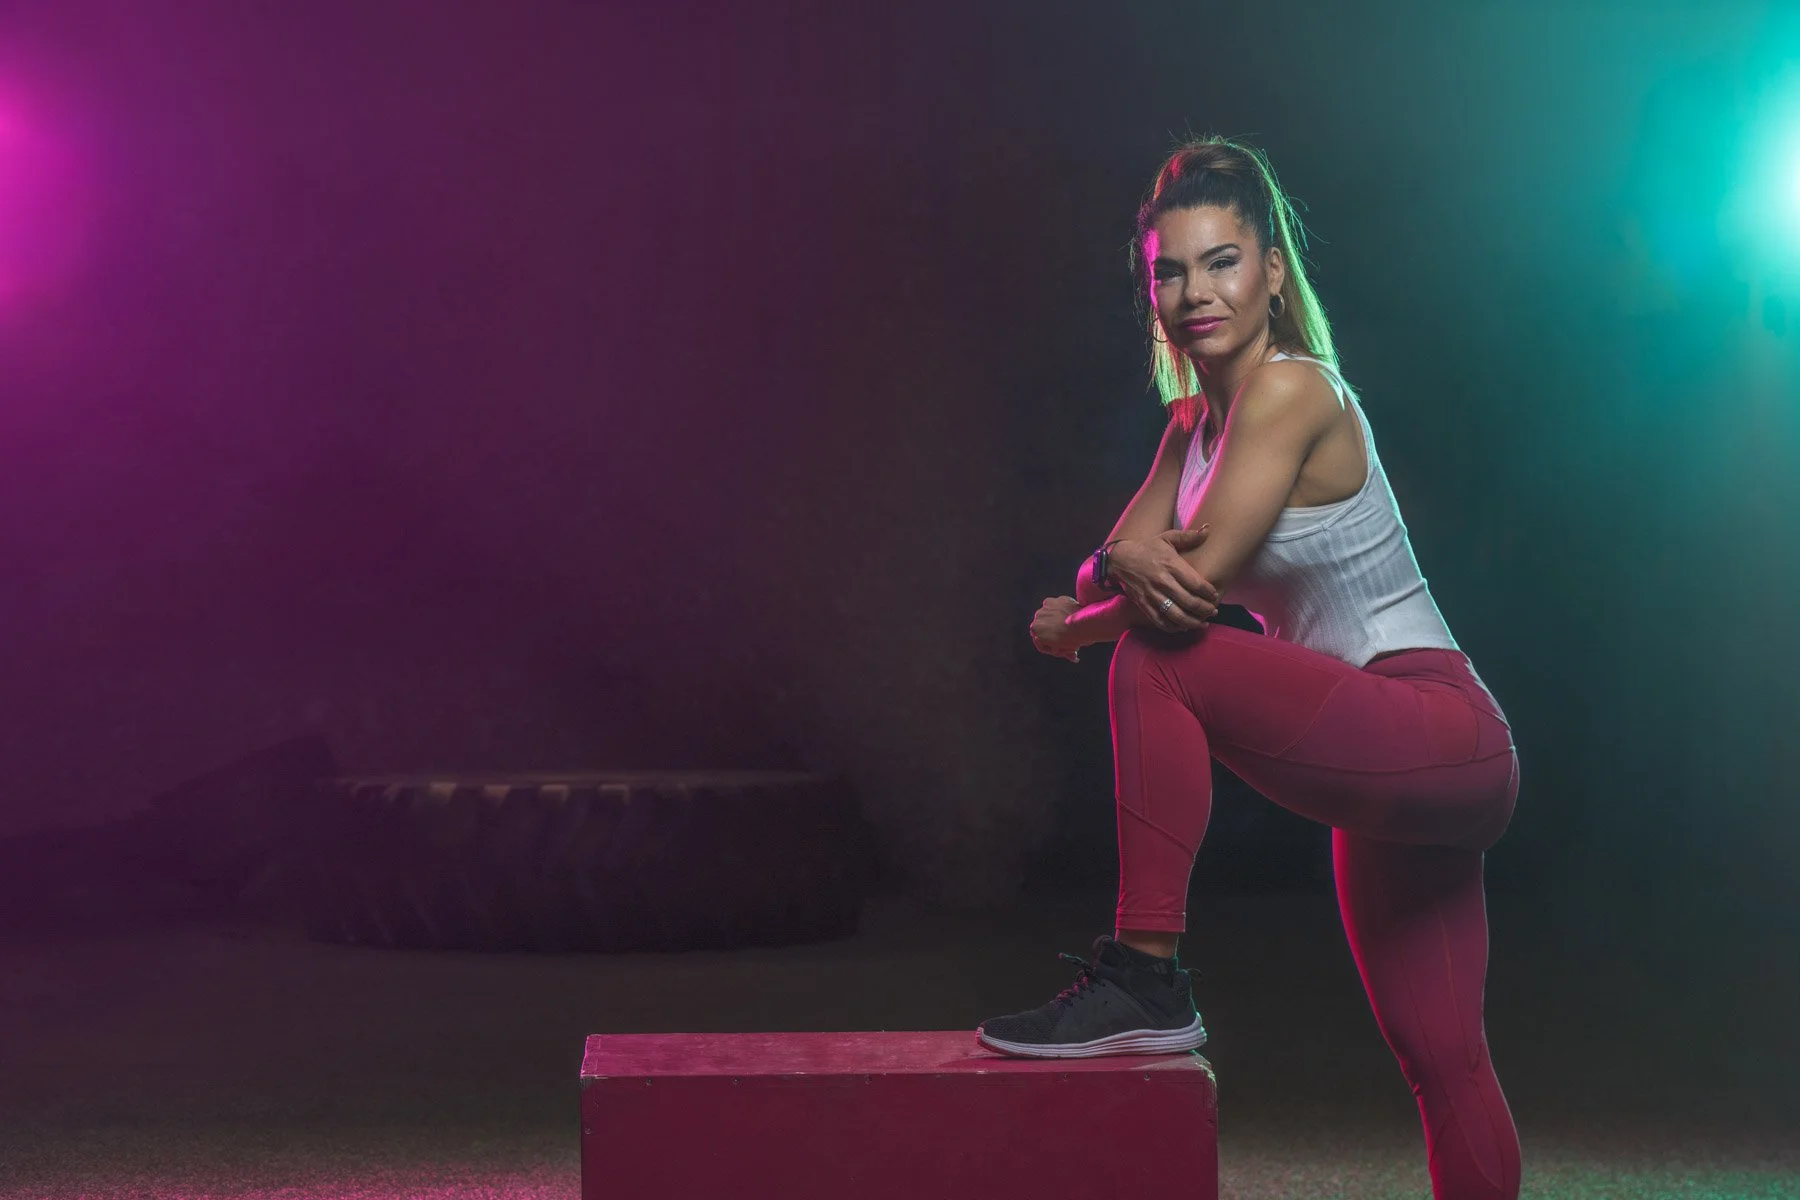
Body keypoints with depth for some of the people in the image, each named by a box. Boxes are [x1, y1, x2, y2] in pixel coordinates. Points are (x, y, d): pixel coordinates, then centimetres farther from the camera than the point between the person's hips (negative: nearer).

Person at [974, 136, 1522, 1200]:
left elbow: (1202, 576, -22)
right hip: (1391, 775, 9)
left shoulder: (1292, 388, -15)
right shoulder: (1196, 421, 12)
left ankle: (1147, 979, -19)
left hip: (1443, 741, -9)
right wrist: (1125, 566, -21)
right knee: (1442, 1064, 15)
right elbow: (1118, 557, 4)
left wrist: (1064, 628, -6)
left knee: (1160, 663, -23)